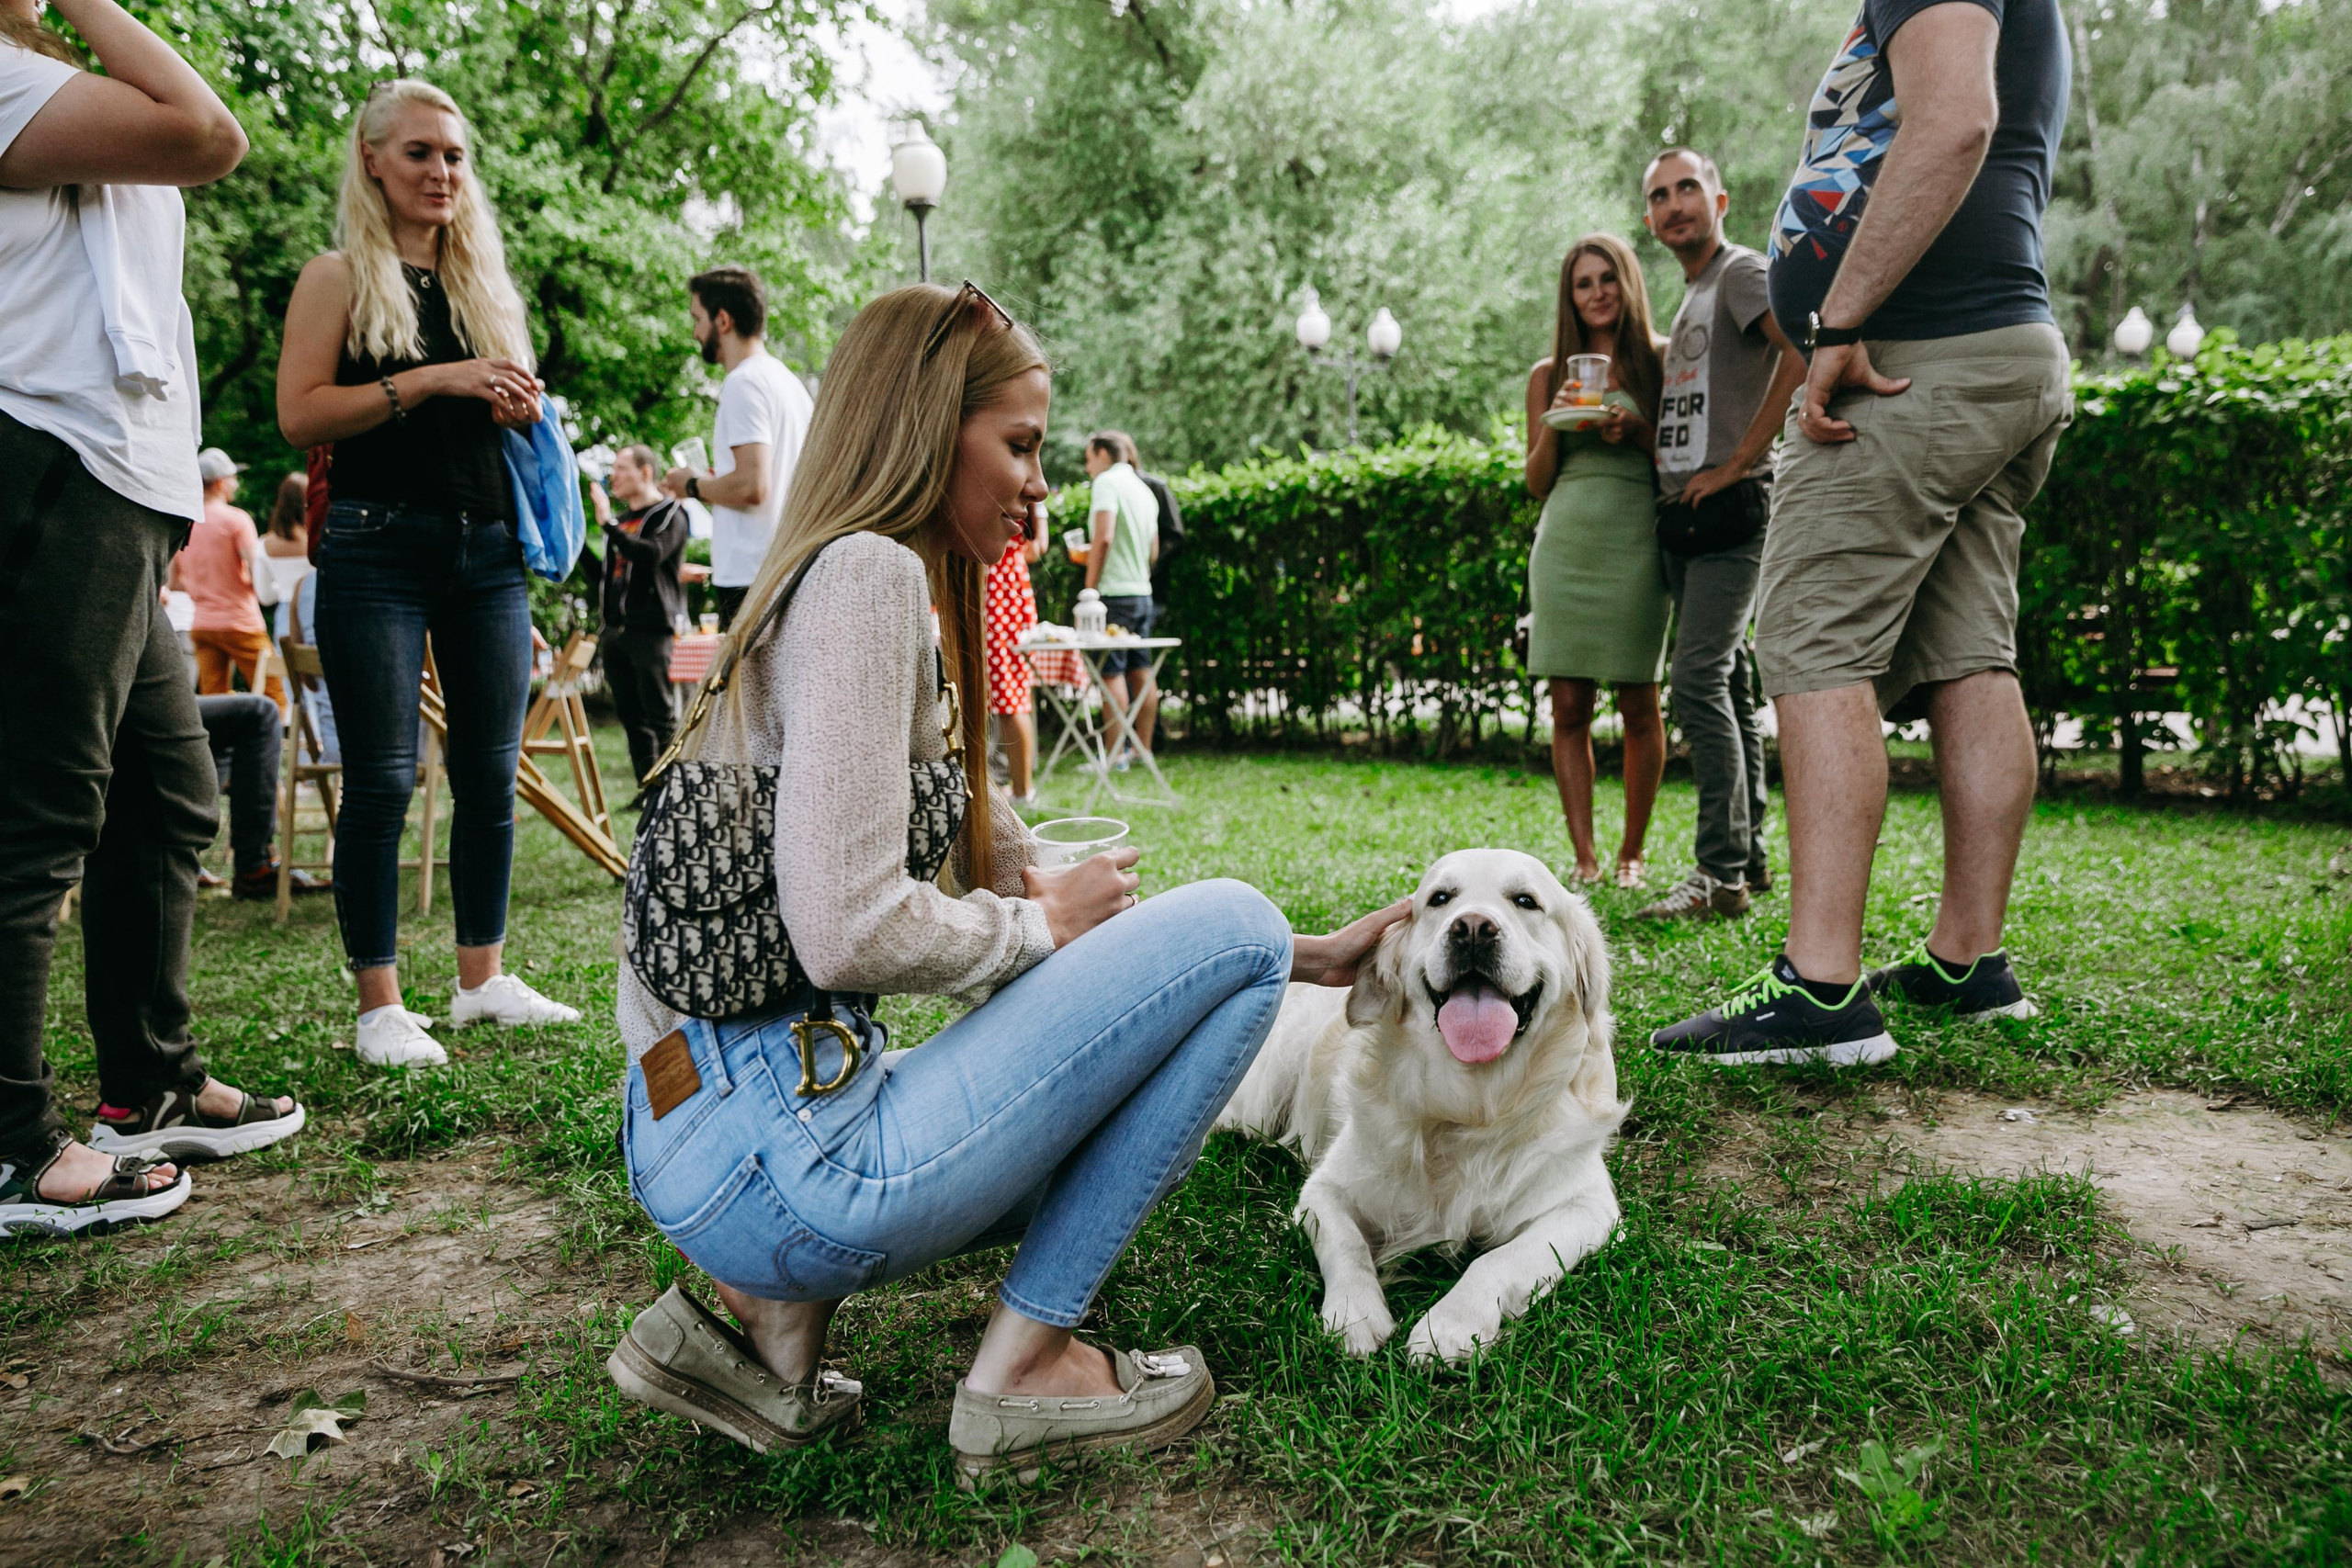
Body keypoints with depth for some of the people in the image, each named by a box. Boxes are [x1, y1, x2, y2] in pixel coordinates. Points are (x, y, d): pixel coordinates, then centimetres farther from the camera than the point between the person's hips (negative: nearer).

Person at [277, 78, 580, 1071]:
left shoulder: (481, 277, 18)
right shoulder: (340, 277, 2)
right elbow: (299, 415, -8)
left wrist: (522, 406, 2)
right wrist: (429, 381, -16)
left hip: (486, 549, 5)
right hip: (379, 551, -5)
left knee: (491, 773, 6)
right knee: (383, 779, -4)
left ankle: (483, 979, 17)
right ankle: (379, 1005, 5)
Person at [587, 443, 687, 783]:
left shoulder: (669, 515, -1)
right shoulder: (623, 520, 22)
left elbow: (651, 554, -21)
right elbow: (604, 574, 24)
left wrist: (608, 523, -24)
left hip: (650, 630, -8)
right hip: (615, 630, 8)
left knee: (659, 716, -9)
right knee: (633, 719, 7)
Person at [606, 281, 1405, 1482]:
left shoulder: (906, 599, 19)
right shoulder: (869, 574, -12)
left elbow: (1021, 880, 20)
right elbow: (848, 931, -23)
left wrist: (1305, 959, 18)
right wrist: (1042, 923, -3)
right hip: (773, 1146, -10)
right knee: (1236, 926, -6)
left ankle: (773, 1315, 13)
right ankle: (1021, 1366, 0)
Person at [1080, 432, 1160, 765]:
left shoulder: (1107, 481, -7)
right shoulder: (1144, 489, 19)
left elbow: (1103, 537, -18)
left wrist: (1090, 587, -14)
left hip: (1114, 591, -9)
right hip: (1142, 592, 9)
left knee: (1111, 672, -8)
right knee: (1141, 672, 10)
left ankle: (1115, 754, -9)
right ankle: (1143, 748, 15)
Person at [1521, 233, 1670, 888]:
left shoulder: (1660, 362, 9)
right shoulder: (1548, 375, 15)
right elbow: (1536, 482, 14)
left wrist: (1639, 430, -10)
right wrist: (1553, 424, -2)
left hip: (1635, 544, -2)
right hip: (1565, 544, 2)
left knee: (1639, 706, -1)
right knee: (1569, 709, -2)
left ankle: (1632, 853, 12)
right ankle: (1584, 856, 6)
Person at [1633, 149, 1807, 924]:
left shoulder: (1742, 270, -4)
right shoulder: (1690, 297, 23)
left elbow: (1801, 353, -22)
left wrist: (1735, 466, -20)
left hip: (1731, 510, -9)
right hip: (1682, 513, 9)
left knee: (1700, 684, -16)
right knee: (1728, 688, 10)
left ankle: (1721, 874, -14)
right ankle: (1750, 857, 17)